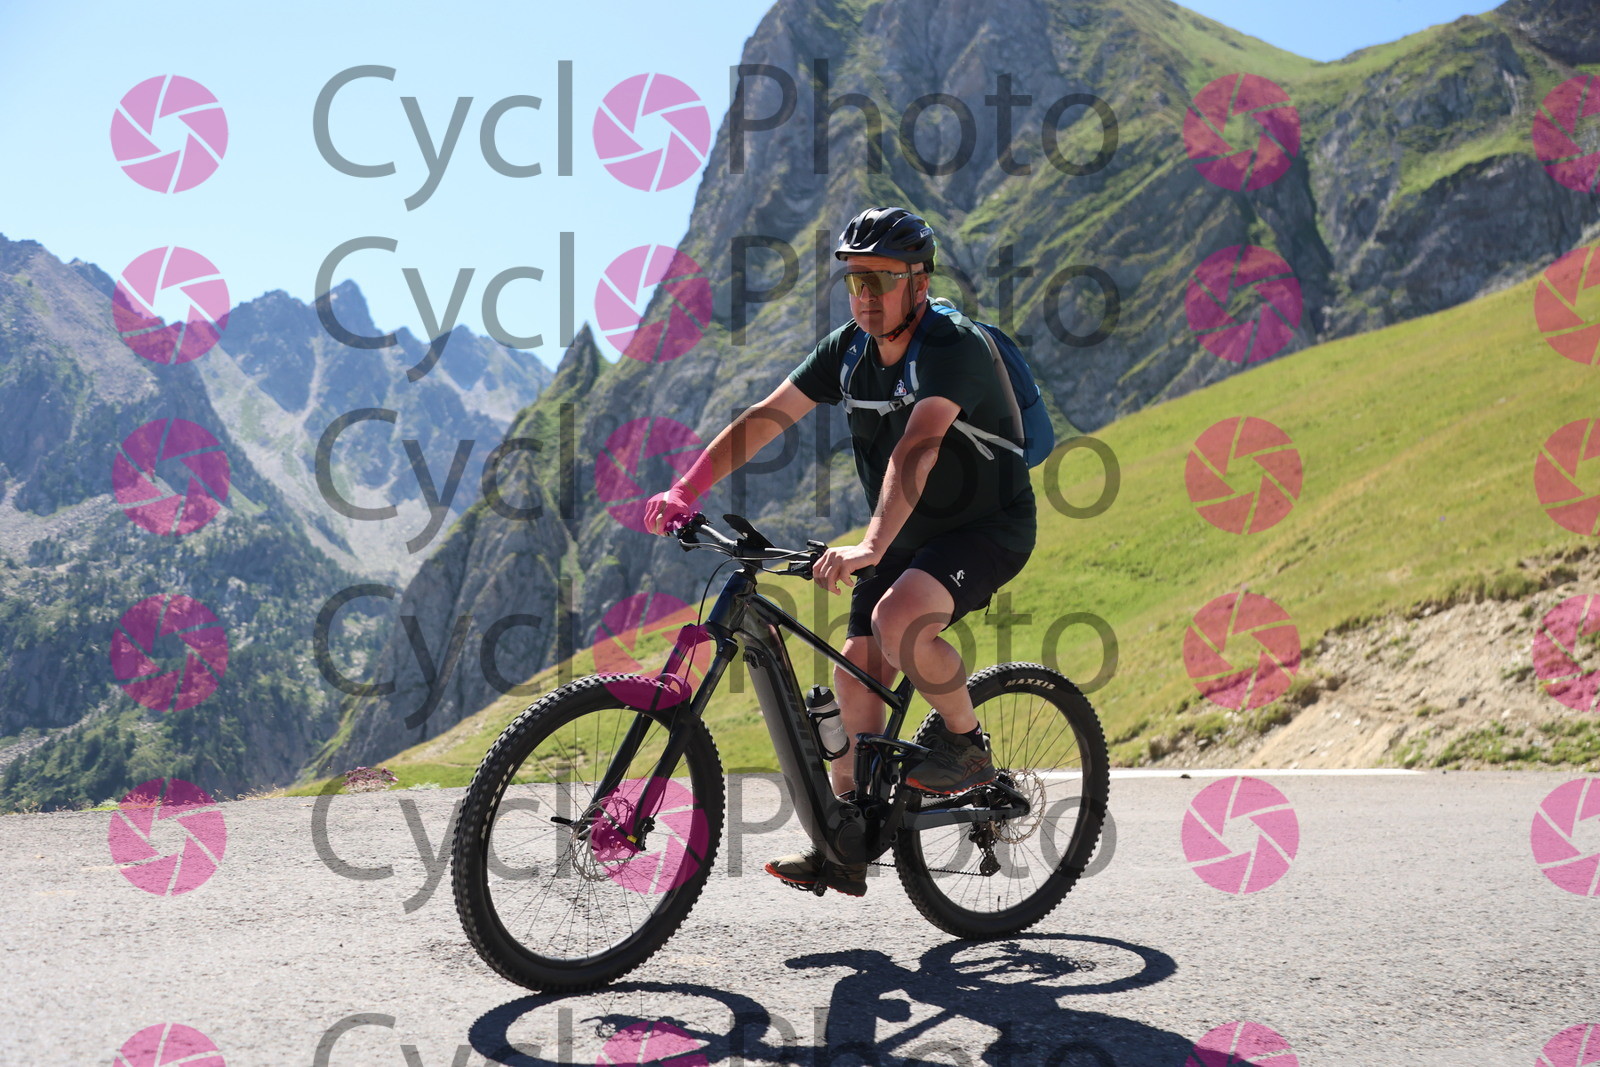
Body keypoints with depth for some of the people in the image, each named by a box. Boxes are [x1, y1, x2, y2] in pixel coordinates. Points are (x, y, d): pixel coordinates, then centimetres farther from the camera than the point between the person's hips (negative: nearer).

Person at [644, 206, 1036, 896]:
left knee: (898, 620, -33)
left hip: (988, 528, -7)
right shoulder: (848, 349, -2)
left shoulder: (953, 348, -25)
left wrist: (872, 545, -53)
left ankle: (967, 748, -7)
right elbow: (763, 419, -6)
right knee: (855, 672, 1)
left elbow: (915, 449, -40)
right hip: (908, 534, 8)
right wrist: (685, 491, -17)